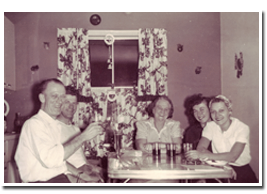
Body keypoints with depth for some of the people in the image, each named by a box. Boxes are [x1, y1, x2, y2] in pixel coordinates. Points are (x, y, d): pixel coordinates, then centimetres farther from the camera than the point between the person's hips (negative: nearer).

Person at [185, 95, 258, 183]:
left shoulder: (242, 128, -11)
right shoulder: (210, 126, 0)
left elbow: (233, 156, -21)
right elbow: (200, 148, -11)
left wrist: (205, 155, -29)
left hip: (241, 170, 0)